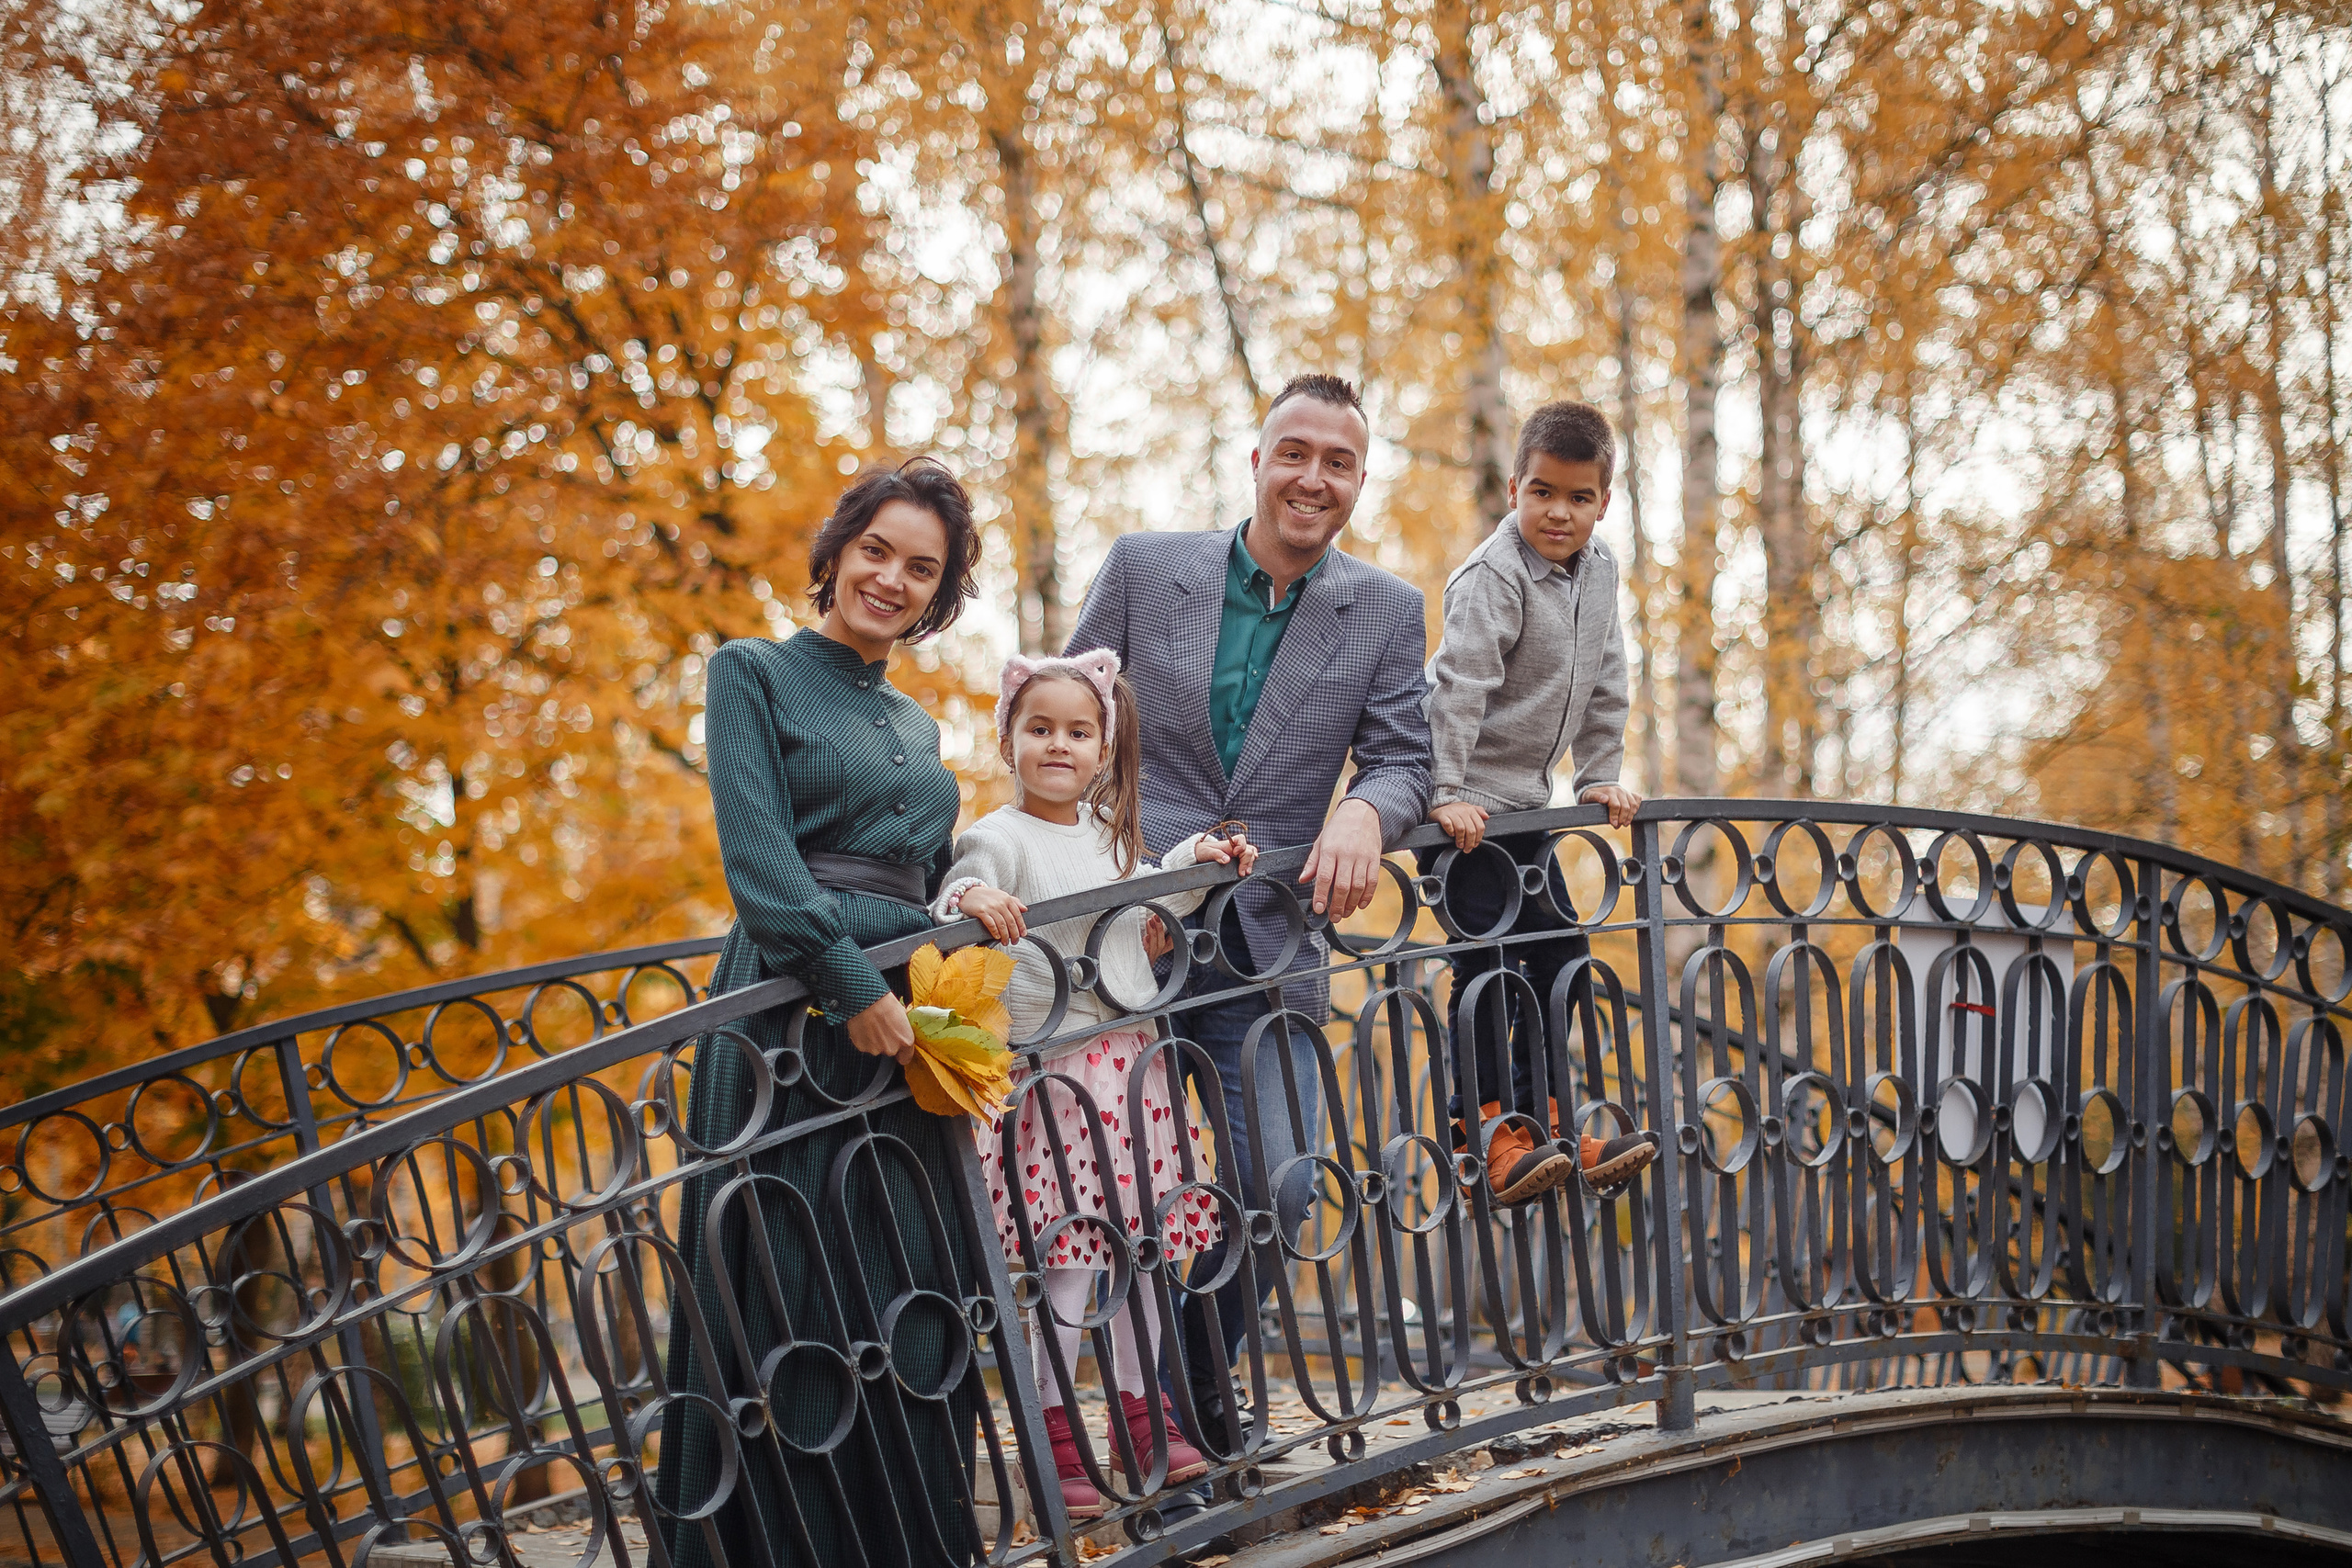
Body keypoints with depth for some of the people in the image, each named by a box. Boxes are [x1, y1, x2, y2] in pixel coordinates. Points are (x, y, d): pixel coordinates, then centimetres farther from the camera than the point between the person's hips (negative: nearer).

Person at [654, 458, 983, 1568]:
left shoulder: (916, 726, 21)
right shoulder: (754, 674, 2)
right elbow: (757, 856, -10)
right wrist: (854, 984, -17)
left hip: (909, 1022, 6)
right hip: (793, 1016, -6)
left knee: (916, 1301, 5)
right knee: (794, 1304, -6)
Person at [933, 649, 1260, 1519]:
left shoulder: (1106, 832, 12)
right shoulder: (1001, 837, -10)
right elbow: (954, 906, -24)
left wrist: (1196, 857, 16)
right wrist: (973, 900, -45)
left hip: (1132, 1061, 7)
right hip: (1058, 1068, -7)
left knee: (1141, 1245, 13)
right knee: (1071, 1259, -8)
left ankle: (1141, 1414, 26)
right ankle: (1054, 1437, 4)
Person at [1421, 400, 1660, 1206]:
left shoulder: (1598, 572, 6)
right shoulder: (1493, 578, -19)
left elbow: (1604, 685, 15)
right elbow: (1458, 685, -26)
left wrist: (1600, 776, 12)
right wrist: (1448, 793, -31)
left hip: (1523, 804, 9)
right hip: (1466, 805, -8)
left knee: (1562, 954, 9)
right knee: (1487, 964, -12)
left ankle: (1538, 1123, 18)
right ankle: (1489, 1135, -8)